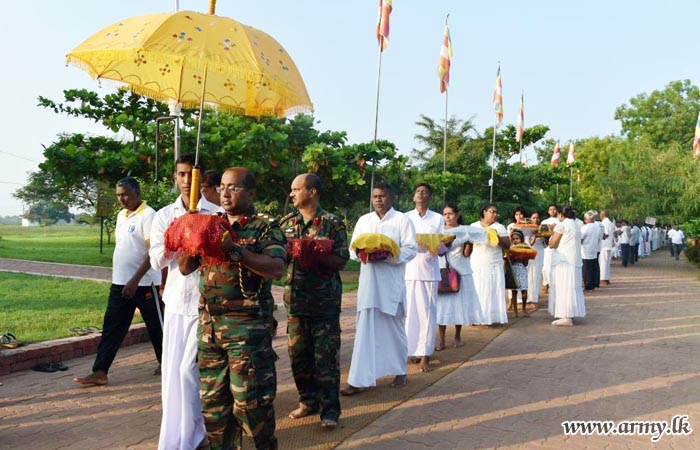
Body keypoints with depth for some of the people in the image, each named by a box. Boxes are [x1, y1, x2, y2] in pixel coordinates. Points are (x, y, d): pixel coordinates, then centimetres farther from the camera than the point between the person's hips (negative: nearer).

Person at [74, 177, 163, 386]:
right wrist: (117, 276, 18)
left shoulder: (148, 215, -13)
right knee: (111, 328, 3)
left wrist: (135, 280, -23)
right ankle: (99, 372, 5)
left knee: (155, 326, 8)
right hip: (120, 283, 7)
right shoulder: (121, 215, 13)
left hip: (144, 283, -7)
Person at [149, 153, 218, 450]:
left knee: (189, 368, -5)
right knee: (173, 369, 9)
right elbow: (156, 260, 1)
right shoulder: (164, 215, 8)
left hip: (207, 302, -4)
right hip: (176, 301, 4)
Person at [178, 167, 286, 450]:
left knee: (250, 399, 0)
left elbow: (277, 269, -19)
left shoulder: (265, 227, -4)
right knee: (212, 398, 14)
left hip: (247, 326, -5)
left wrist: (234, 249, -25)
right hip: (208, 323, 6)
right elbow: (185, 268, 13)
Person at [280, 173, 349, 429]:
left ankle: (330, 410, 10)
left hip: (325, 301, -5)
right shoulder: (286, 223, 11)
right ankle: (309, 401, 28)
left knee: (326, 356, -1)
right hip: (295, 299, 5)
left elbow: (341, 261, -7)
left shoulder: (332, 223, -3)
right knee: (298, 353, 11)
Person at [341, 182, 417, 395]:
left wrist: (387, 257, -22)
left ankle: (400, 371, 28)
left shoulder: (402, 220, -1)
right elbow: (352, 248, 12)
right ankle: (360, 379, 4)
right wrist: (360, 253, -12)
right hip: (368, 282, 3)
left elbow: (411, 249, -8)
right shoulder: (363, 220, 12)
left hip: (392, 283, -3)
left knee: (394, 327, 9)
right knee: (365, 329, 1)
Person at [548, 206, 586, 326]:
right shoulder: (576, 226, 17)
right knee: (571, 287, 10)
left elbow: (552, 244, -8)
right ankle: (569, 315, 15)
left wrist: (553, 234, 8)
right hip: (575, 261, 9)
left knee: (563, 287, -8)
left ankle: (566, 317, -12)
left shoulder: (561, 225, -8)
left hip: (563, 261, -8)